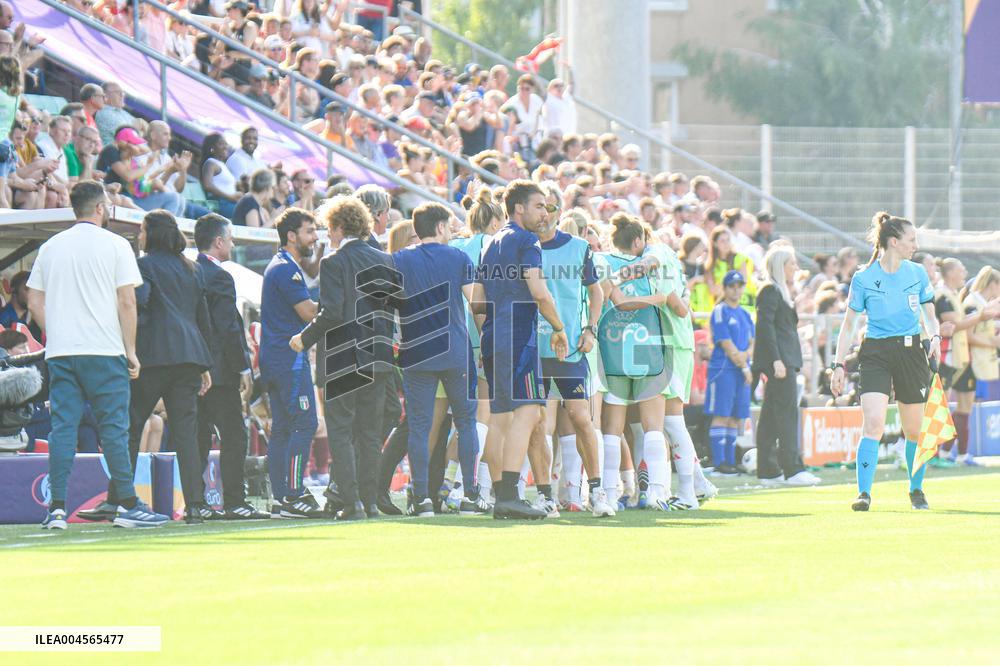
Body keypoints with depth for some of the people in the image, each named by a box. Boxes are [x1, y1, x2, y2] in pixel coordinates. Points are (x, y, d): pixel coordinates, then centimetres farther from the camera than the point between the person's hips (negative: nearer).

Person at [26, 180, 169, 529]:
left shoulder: (50, 247, 12)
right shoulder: (115, 245, -1)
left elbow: (34, 301, 11)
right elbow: (127, 302, -5)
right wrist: (131, 351, -1)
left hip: (60, 353, 4)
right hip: (104, 351, -4)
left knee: (63, 427, 2)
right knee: (114, 427, -1)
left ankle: (57, 507, -4)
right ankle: (127, 504, -1)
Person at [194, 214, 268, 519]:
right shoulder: (219, 277, -12)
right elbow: (228, 329, -16)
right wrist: (243, 368, -11)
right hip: (220, 369, -8)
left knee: (198, 437, 10)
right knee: (233, 436, -4)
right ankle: (235, 503, -7)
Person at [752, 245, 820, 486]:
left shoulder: (782, 292, 21)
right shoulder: (770, 291, -10)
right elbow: (766, 327, -17)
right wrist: (776, 361, -23)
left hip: (784, 361, 10)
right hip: (778, 360, -10)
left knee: (771, 416, 9)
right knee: (787, 412, -12)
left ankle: (768, 471, 10)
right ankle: (792, 469, -15)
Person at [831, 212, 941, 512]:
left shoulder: (917, 273, 6)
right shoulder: (863, 278, -2)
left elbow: (929, 316, 16)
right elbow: (848, 325, 4)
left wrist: (935, 336, -5)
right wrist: (839, 365, -2)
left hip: (911, 351, 3)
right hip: (875, 354, -3)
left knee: (914, 430, 8)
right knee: (873, 424, -18)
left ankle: (917, 490, 28)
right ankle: (864, 493, -19)